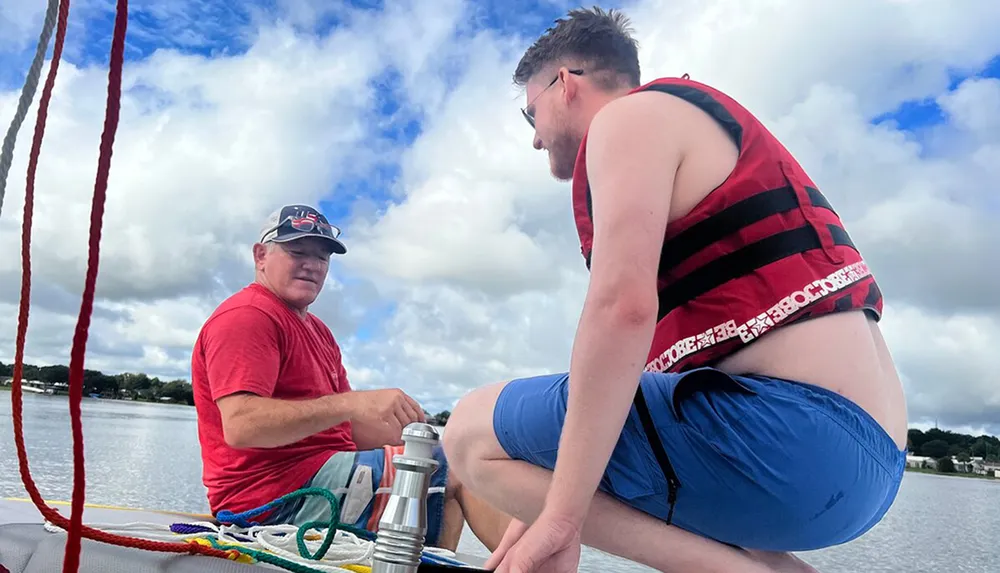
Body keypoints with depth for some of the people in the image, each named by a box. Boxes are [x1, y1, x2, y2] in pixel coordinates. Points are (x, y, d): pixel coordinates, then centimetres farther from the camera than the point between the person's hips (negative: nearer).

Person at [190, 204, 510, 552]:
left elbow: (348, 425, 13)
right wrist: (351, 402, -35)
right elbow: (241, 426, -25)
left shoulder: (318, 331, 20)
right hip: (279, 494, -10)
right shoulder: (246, 316, -10)